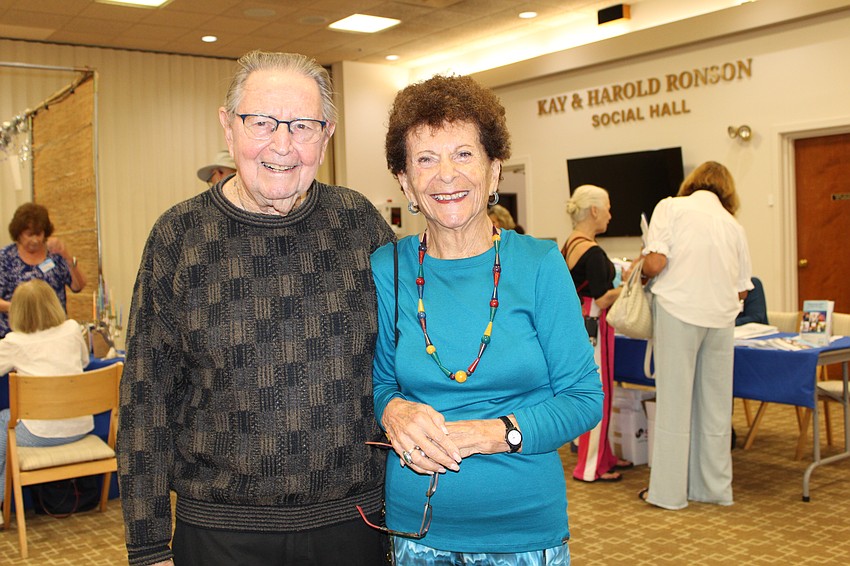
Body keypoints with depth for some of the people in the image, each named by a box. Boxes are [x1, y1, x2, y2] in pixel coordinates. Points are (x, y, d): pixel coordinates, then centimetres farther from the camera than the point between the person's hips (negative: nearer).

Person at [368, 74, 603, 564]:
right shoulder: (387, 270, -4)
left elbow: (585, 398, -7)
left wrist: (495, 433, -21)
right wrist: (392, 410, -16)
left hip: (526, 524, -1)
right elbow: (378, 380, 7)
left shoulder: (539, 265, -8)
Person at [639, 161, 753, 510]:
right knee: (716, 403, 12)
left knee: (675, 402, 2)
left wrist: (641, 270, 10)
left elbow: (655, 263, -11)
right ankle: (715, 487, 22)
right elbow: (742, 289, 13)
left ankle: (669, 490, 9)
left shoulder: (671, 207, 2)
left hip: (678, 310, -4)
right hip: (721, 315, 4)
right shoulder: (734, 225, 14)